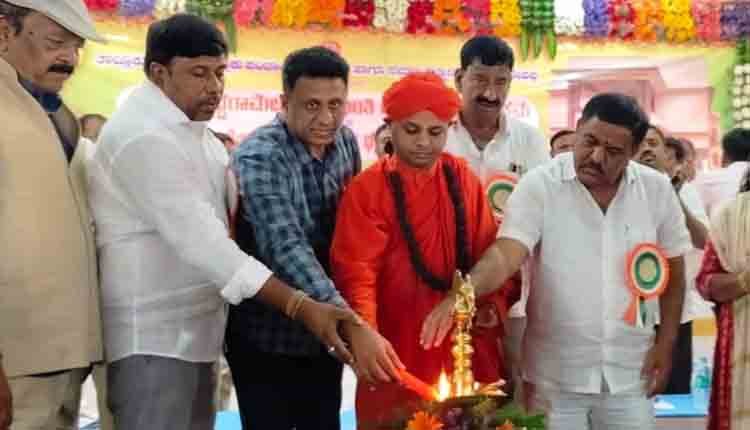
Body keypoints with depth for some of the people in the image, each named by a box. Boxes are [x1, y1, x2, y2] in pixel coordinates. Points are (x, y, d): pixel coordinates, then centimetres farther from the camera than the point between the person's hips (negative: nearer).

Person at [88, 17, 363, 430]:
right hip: (154, 337, -9)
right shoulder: (144, 136, -18)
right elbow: (199, 240, -25)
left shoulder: (190, 129, 13)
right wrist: (301, 307, -28)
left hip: (194, 331, 9)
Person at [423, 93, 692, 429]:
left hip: (629, 373, 2)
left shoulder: (657, 190, -1)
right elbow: (505, 254, -21)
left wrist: (666, 343, 4)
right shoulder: (539, 185, -10)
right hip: (555, 375, -2)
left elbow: (672, 270, 9)